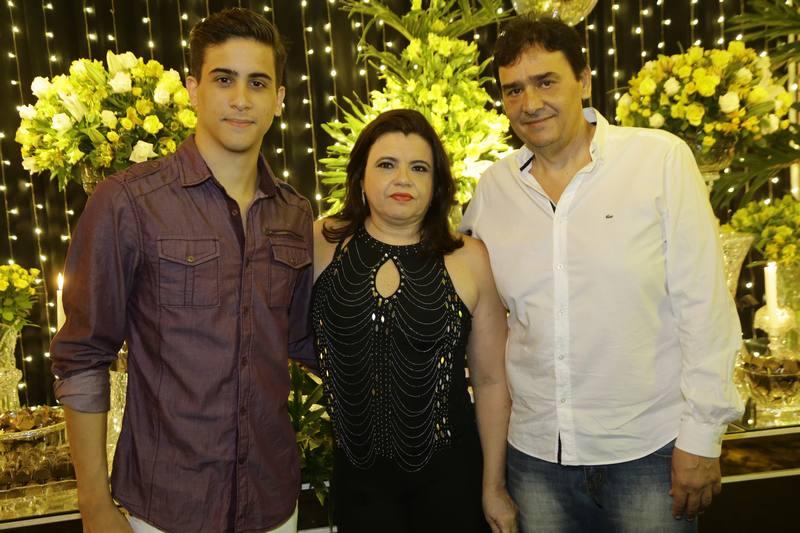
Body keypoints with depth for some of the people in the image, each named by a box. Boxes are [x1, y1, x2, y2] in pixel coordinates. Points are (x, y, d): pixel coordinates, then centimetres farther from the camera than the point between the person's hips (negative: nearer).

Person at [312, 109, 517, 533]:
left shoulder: (469, 259, -6)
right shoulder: (321, 245, -5)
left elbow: (490, 380, -2)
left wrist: (494, 485, 1)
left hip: (449, 475, 0)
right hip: (358, 477, 1)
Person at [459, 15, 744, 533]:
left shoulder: (662, 159, -9)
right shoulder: (493, 187, 1)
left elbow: (703, 304, -8)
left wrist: (702, 433, -8)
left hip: (648, 450, -2)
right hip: (535, 452, 3)